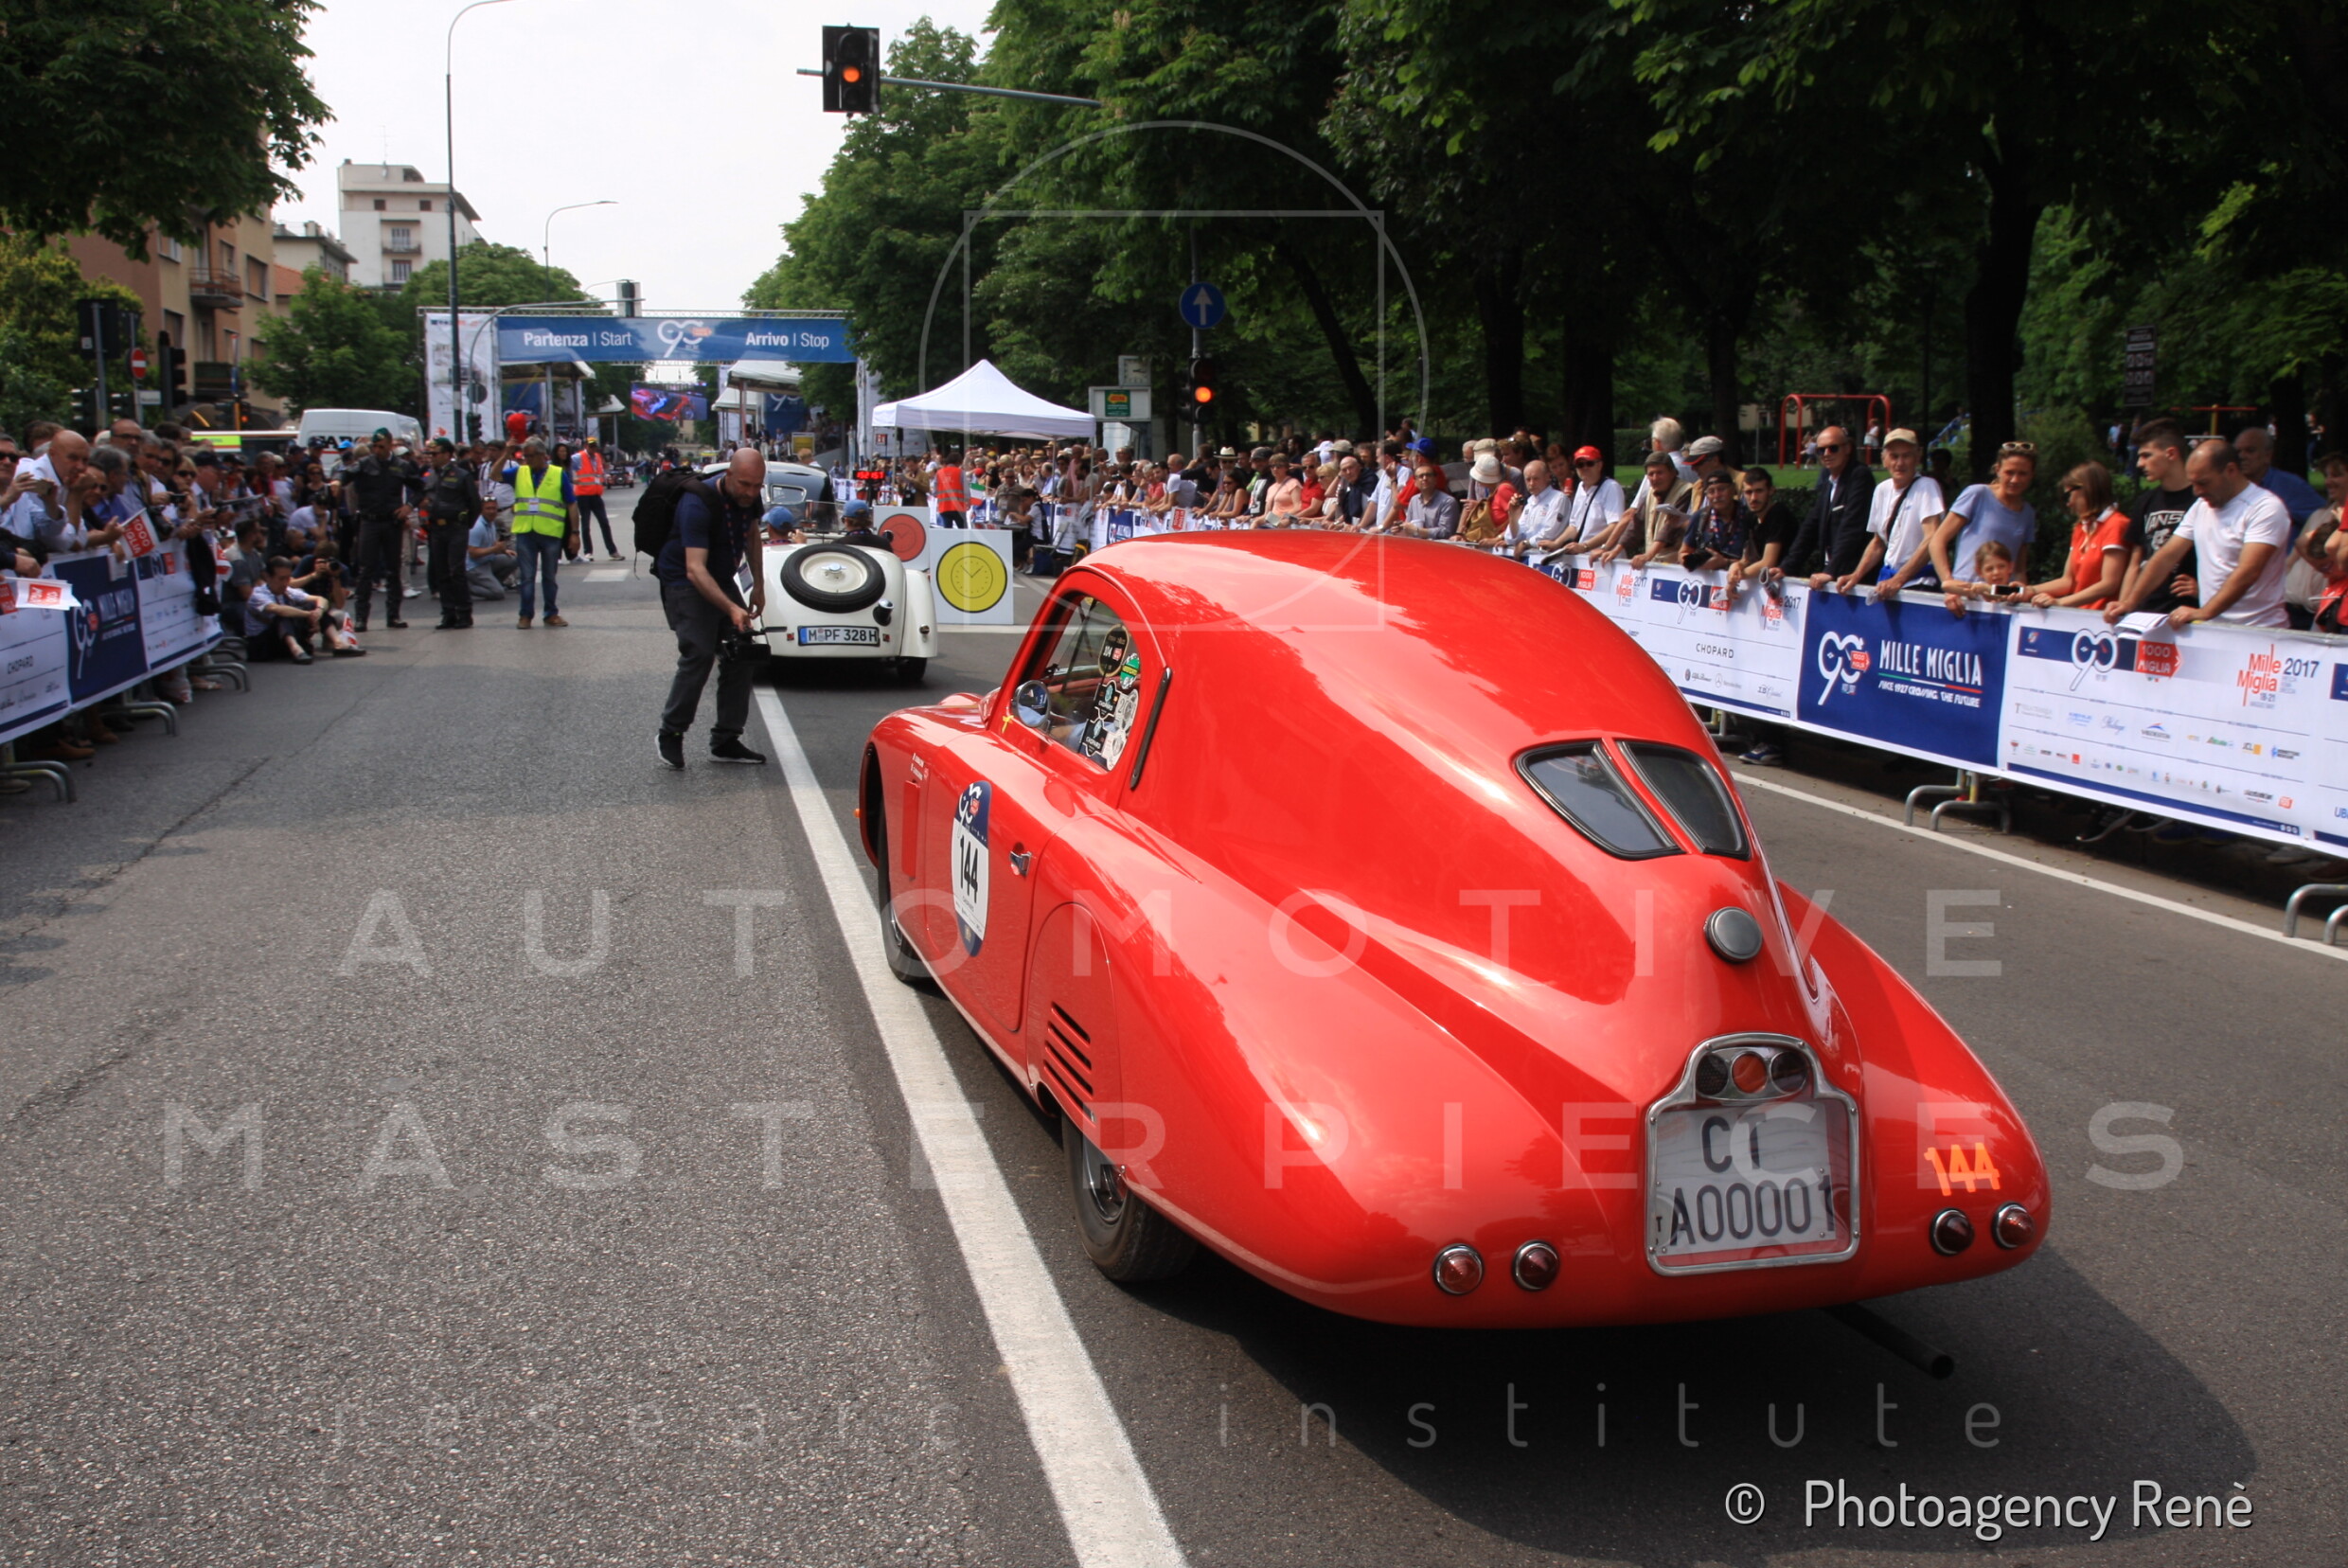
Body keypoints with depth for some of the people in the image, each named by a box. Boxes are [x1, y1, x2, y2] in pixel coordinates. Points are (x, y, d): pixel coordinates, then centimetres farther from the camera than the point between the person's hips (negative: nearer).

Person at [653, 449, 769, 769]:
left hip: (723, 581, 7)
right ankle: (670, 735, -6)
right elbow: (695, 569, -37)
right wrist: (731, 608, -47)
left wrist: (758, 585, 10)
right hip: (686, 583, -7)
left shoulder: (749, 497, -6)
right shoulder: (698, 505, -30)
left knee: (740, 656, 0)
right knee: (698, 654, -21)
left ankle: (725, 741, 7)